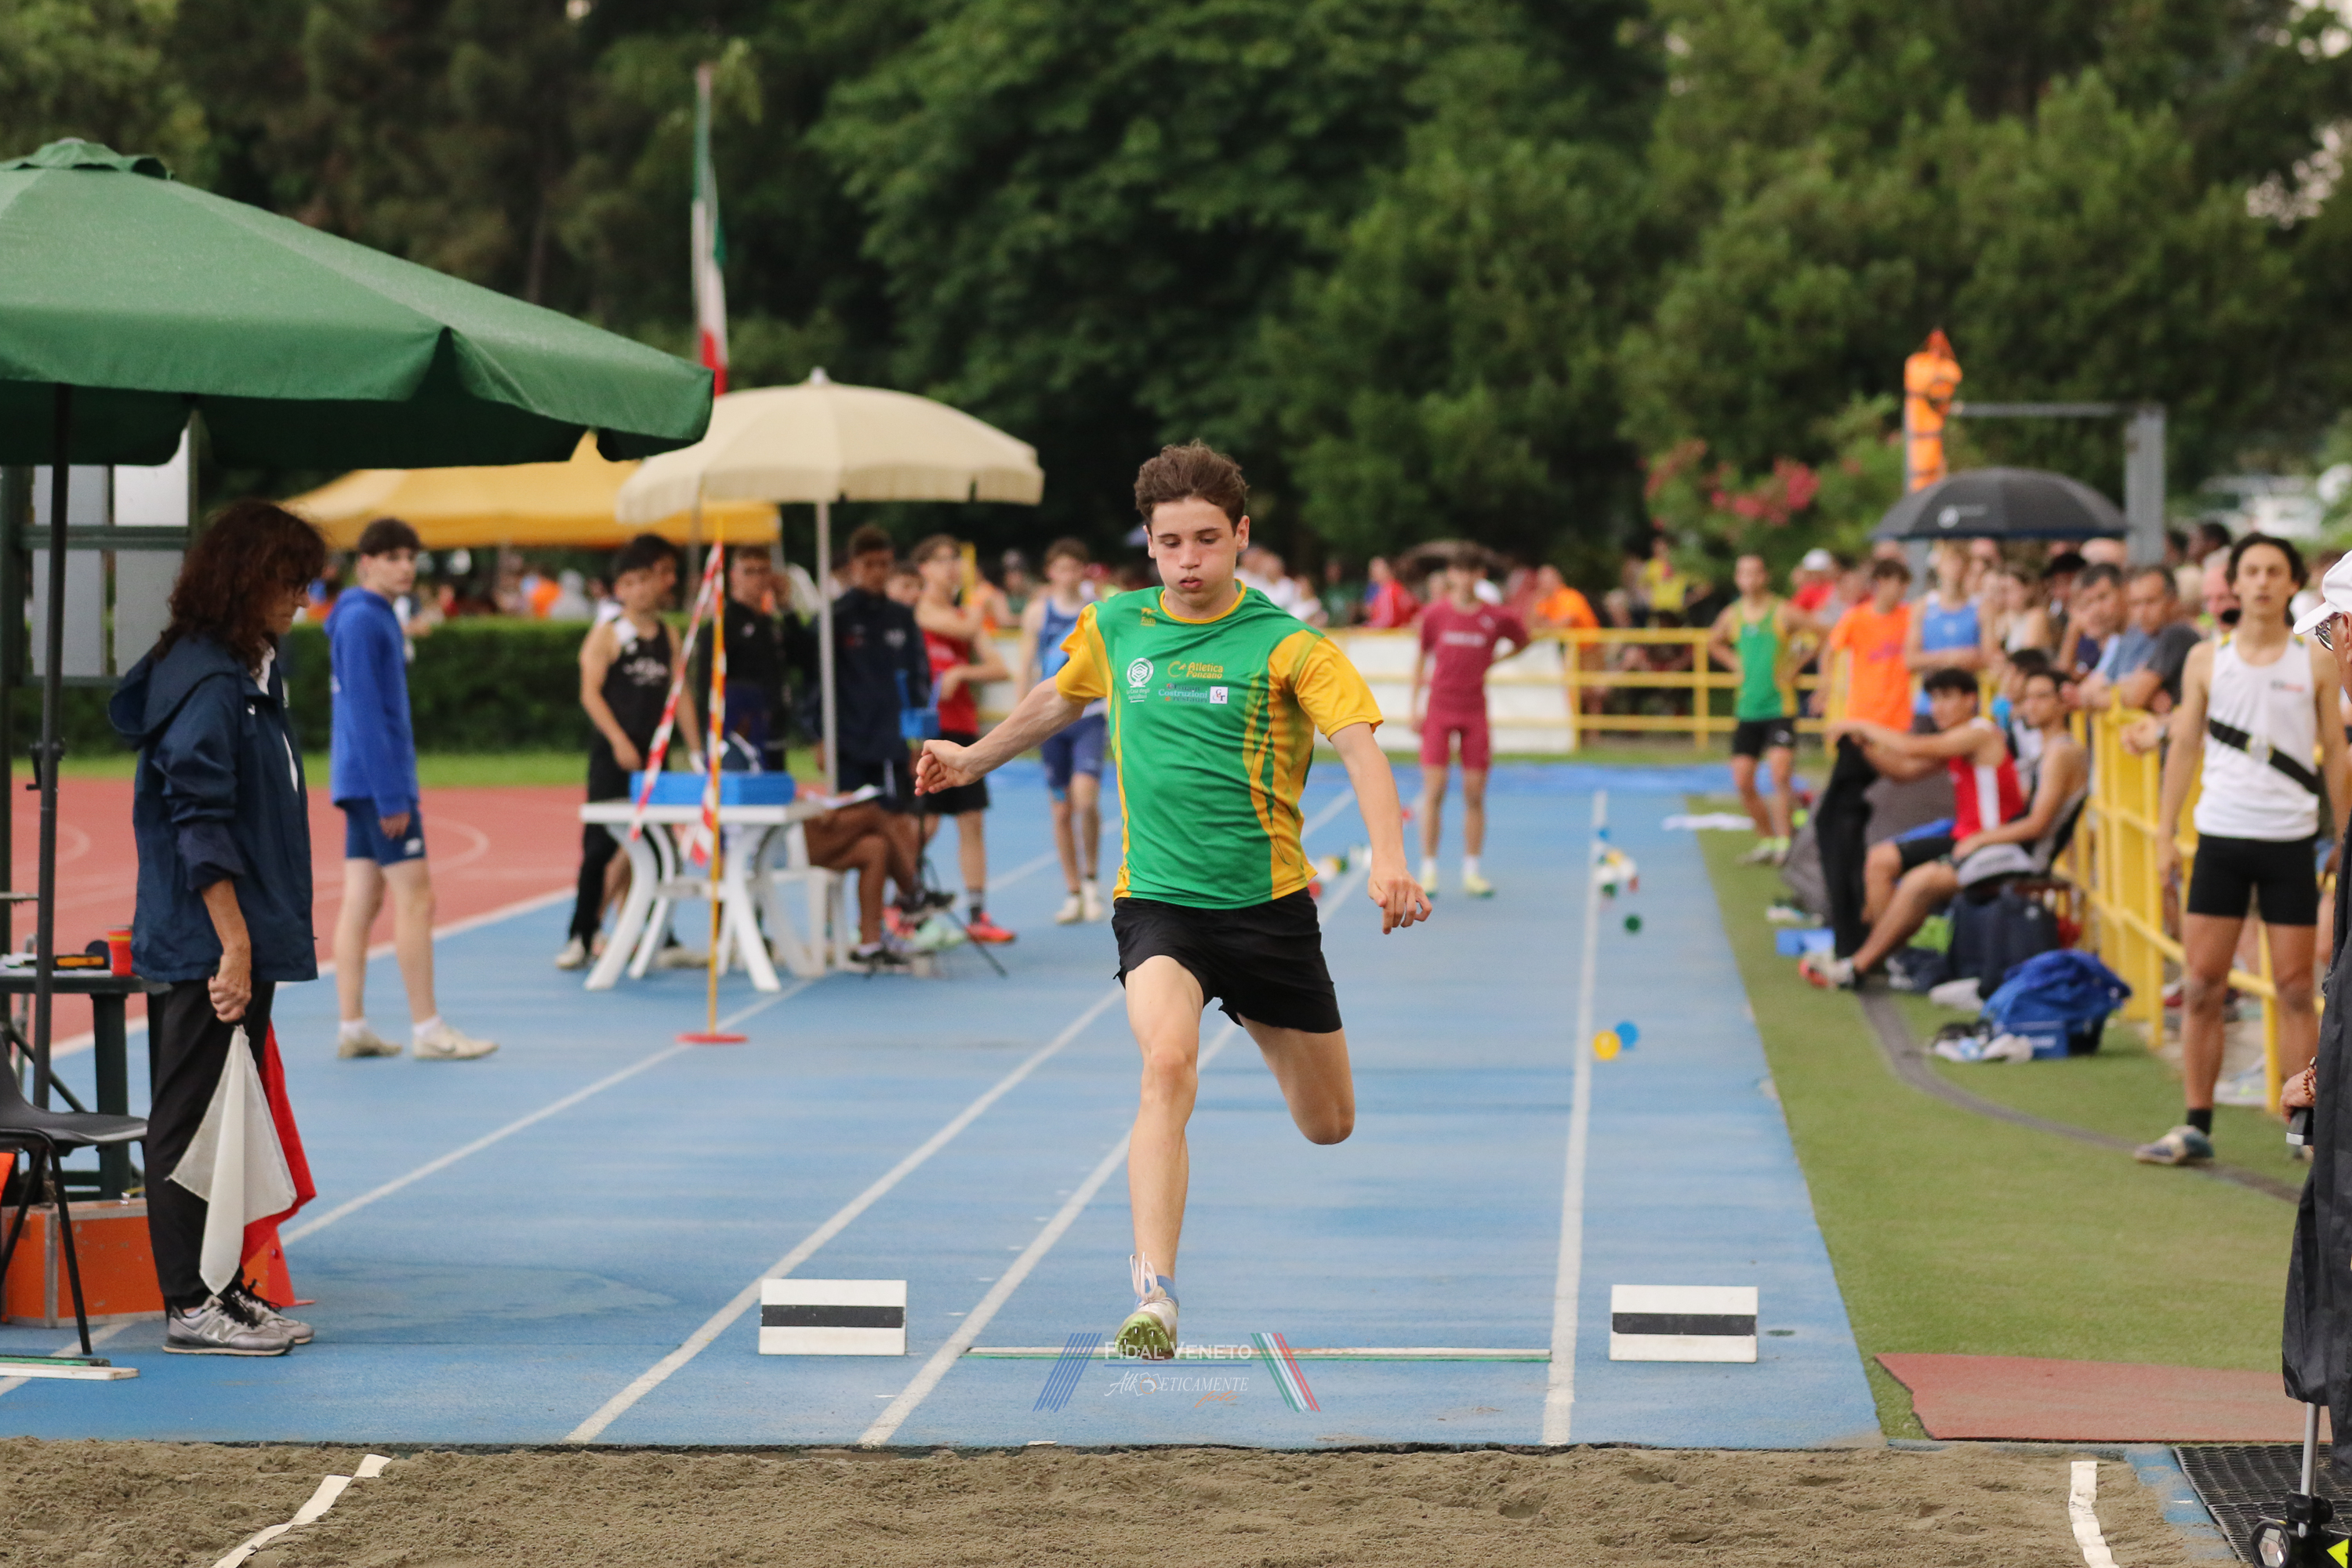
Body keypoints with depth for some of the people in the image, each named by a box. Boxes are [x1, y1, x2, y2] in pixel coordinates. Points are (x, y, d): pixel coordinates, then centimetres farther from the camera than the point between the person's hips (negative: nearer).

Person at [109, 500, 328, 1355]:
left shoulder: (250, 673, 15)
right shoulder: (208, 685, -16)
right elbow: (199, 826, -20)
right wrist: (234, 943, -22)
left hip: (242, 937, 10)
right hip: (209, 942, -10)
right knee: (193, 1119, -4)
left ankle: (223, 1289, 21)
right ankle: (190, 1306, 1)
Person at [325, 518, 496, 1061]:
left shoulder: (379, 618, 16)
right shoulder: (362, 620, -14)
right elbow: (364, 712, -19)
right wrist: (392, 795, -21)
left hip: (362, 785, 10)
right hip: (378, 778, -10)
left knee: (361, 902, 8)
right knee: (414, 896, -7)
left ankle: (352, 1028, 9)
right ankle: (427, 1030, -4)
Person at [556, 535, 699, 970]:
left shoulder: (668, 636, 11)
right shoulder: (606, 634, -4)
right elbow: (590, 692, -10)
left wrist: (695, 750, 5)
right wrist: (619, 741, -19)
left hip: (654, 754, 5)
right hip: (613, 755, -5)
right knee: (602, 842, -6)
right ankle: (581, 937, -1)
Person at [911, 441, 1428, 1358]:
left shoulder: (1287, 645, -9)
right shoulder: (1114, 628, 3)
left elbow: (1360, 747, -21)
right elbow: (1061, 700, 25)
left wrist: (1388, 859, -37)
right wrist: (973, 758, 35)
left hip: (1268, 904, 0)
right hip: (1156, 901, 0)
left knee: (1329, 1128, 12)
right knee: (1168, 1066, -29)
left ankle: (1258, 1022, 48)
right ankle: (1154, 1294, -30)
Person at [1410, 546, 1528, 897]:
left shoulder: (1497, 618, -3)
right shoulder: (1435, 613, -2)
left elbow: (1523, 642, 17)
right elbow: (1421, 656, 9)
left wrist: (1490, 661, 8)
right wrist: (1414, 703, 6)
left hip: (1475, 713, 1)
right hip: (1439, 709, -1)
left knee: (1475, 794, 1)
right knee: (1434, 790, -7)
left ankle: (1471, 872, 10)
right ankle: (1428, 870, 0)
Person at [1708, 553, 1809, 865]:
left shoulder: (1783, 613, -7)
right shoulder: (1732, 615, 6)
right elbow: (1713, 644, 26)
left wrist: (1794, 664, -7)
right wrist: (1736, 664, 10)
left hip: (1779, 707, -5)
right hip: (1746, 708, 5)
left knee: (1779, 774, -19)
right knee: (1743, 783, 3)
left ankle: (1783, 841, -14)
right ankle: (1766, 841, 17)